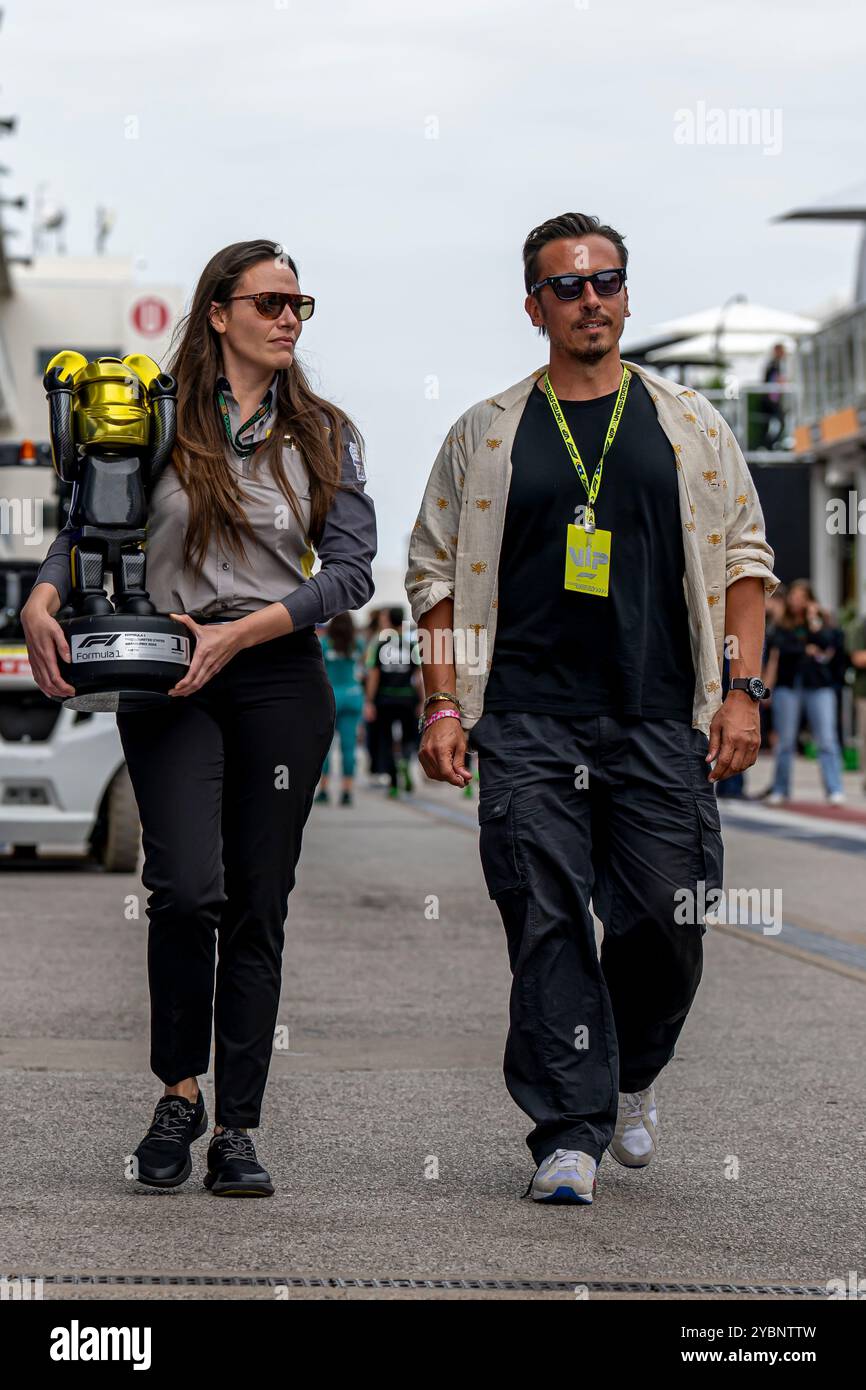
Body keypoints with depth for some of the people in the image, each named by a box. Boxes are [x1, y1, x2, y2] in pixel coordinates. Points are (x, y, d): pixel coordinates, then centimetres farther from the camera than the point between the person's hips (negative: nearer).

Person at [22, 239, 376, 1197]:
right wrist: (42, 599, -13)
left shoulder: (323, 435, 8)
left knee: (258, 904, 2)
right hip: (168, 682, -2)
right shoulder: (159, 418, 4)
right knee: (187, 887, -17)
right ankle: (179, 1091, 4)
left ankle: (237, 1128, 9)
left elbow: (352, 570, 1)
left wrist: (242, 631, -11)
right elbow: (90, 526, 7)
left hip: (281, 678, 2)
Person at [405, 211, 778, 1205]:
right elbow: (436, 572, 11)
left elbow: (742, 560, 12)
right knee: (546, 922, -6)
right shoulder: (486, 435, 10)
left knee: (665, 920, 0)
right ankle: (569, 1134, -1)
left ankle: (630, 1075, 28)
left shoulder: (689, 426, 12)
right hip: (527, 722, -1)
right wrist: (443, 704, 1)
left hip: (660, 721, 1)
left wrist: (742, 691, 2)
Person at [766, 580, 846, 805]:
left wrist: (814, 622, -9)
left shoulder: (821, 621, 9)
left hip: (819, 686, -1)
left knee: (827, 740, -8)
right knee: (785, 741, 4)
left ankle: (835, 790, -12)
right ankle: (780, 789, 14)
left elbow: (826, 643, -7)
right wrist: (807, 650, -8)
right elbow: (778, 646, -8)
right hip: (788, 686, 1)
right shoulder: (782, 624, 8)